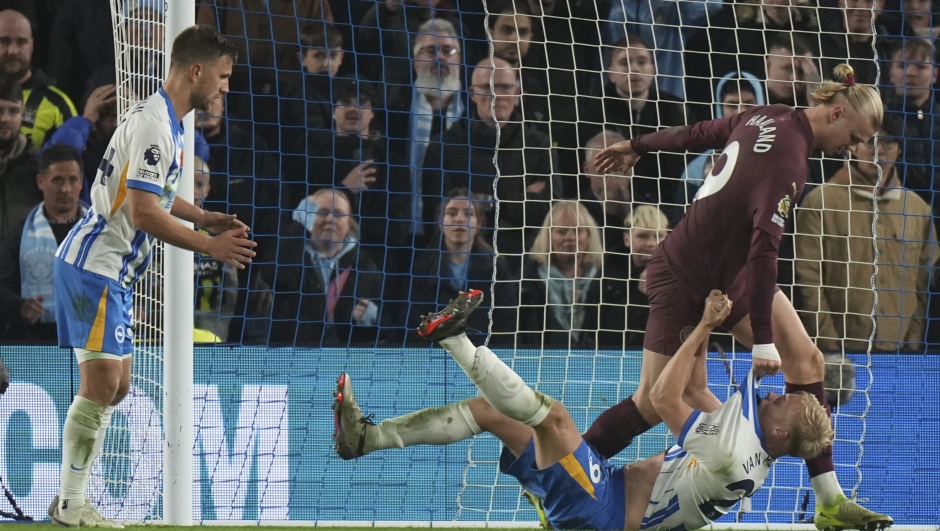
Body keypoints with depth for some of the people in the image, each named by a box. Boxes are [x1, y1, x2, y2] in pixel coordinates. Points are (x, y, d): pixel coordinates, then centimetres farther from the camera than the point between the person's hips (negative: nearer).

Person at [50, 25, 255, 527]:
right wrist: (210, 246, -19)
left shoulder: (165, 121, 13)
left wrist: (203, 217, 15)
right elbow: (142, 211, -25)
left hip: (112, 273, 11)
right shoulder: (153, 124, -20)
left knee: (113, 388, 11)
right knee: (100, 384, -11)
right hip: (94, 266, -11)